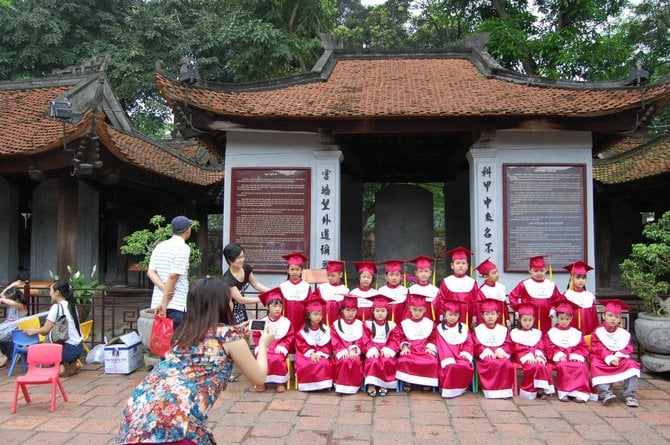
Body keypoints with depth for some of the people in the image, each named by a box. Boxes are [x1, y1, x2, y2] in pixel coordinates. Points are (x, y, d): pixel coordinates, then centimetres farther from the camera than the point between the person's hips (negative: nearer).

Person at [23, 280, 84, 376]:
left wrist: (33, 331, 9)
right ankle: (72, 365, 11)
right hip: (79, 348, 8)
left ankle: (61, 369, -6)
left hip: (69, 349, -8)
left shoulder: (56, 307, -10)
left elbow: (46, 330, -10)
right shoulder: (72, 306, 12)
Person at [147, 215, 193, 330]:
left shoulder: (159, 246, 12)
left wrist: (165, 289, -8)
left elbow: (150, 272, 4)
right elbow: (173, 276, -17)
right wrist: (165, 303, -14)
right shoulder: (183, 248, -9)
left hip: (157, 302, 7)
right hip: (177, 305, -7)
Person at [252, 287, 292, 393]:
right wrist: (260, 346, -8)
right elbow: (256, 336, 8)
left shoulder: (286, 322, 1)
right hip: (264, 348, 1)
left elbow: (290, 337, 2)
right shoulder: (262, 321, 4)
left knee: (277, 359, -32)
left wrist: (282, 346, -12)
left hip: (279, 348, -1)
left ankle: (280, 382, -10)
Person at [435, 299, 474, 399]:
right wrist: (448, 360, -17)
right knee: (450, 367, -33)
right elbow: (442, 346, -2)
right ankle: (448, 389, -15)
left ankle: (460, 387, -14)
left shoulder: (463, 328, 15)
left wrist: (466, 353, -12)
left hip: (461, 357, 2)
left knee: (466, 367, -31)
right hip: (447, 358, -2)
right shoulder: (440, 328, 7)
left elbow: (469, 343, 9)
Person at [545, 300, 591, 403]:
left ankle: (579, 392, -28)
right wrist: (559, 356, -13)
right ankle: (564, 392, -30)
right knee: (563, 367, -35)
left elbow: (583, 348, 11)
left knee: (581, 367, -30)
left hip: (574, 359, 2)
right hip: (560, 359, -2)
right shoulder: (552, 333, 10)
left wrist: (577, 356, -8)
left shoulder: (576, 333, 15)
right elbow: (550, 348, 3)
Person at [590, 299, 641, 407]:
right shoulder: (598, 332, 0)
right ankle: (605, 393, -42)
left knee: (631, 364, -24)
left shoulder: (624, 334, 8)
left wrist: (619, 356, -18)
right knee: (596, 366, -33)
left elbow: (628, 349, 3)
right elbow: (599, 349, -9)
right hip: (602, 360, -2)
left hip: (620, 360, 3)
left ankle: (630, 395, -24)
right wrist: (609, 359, -25)